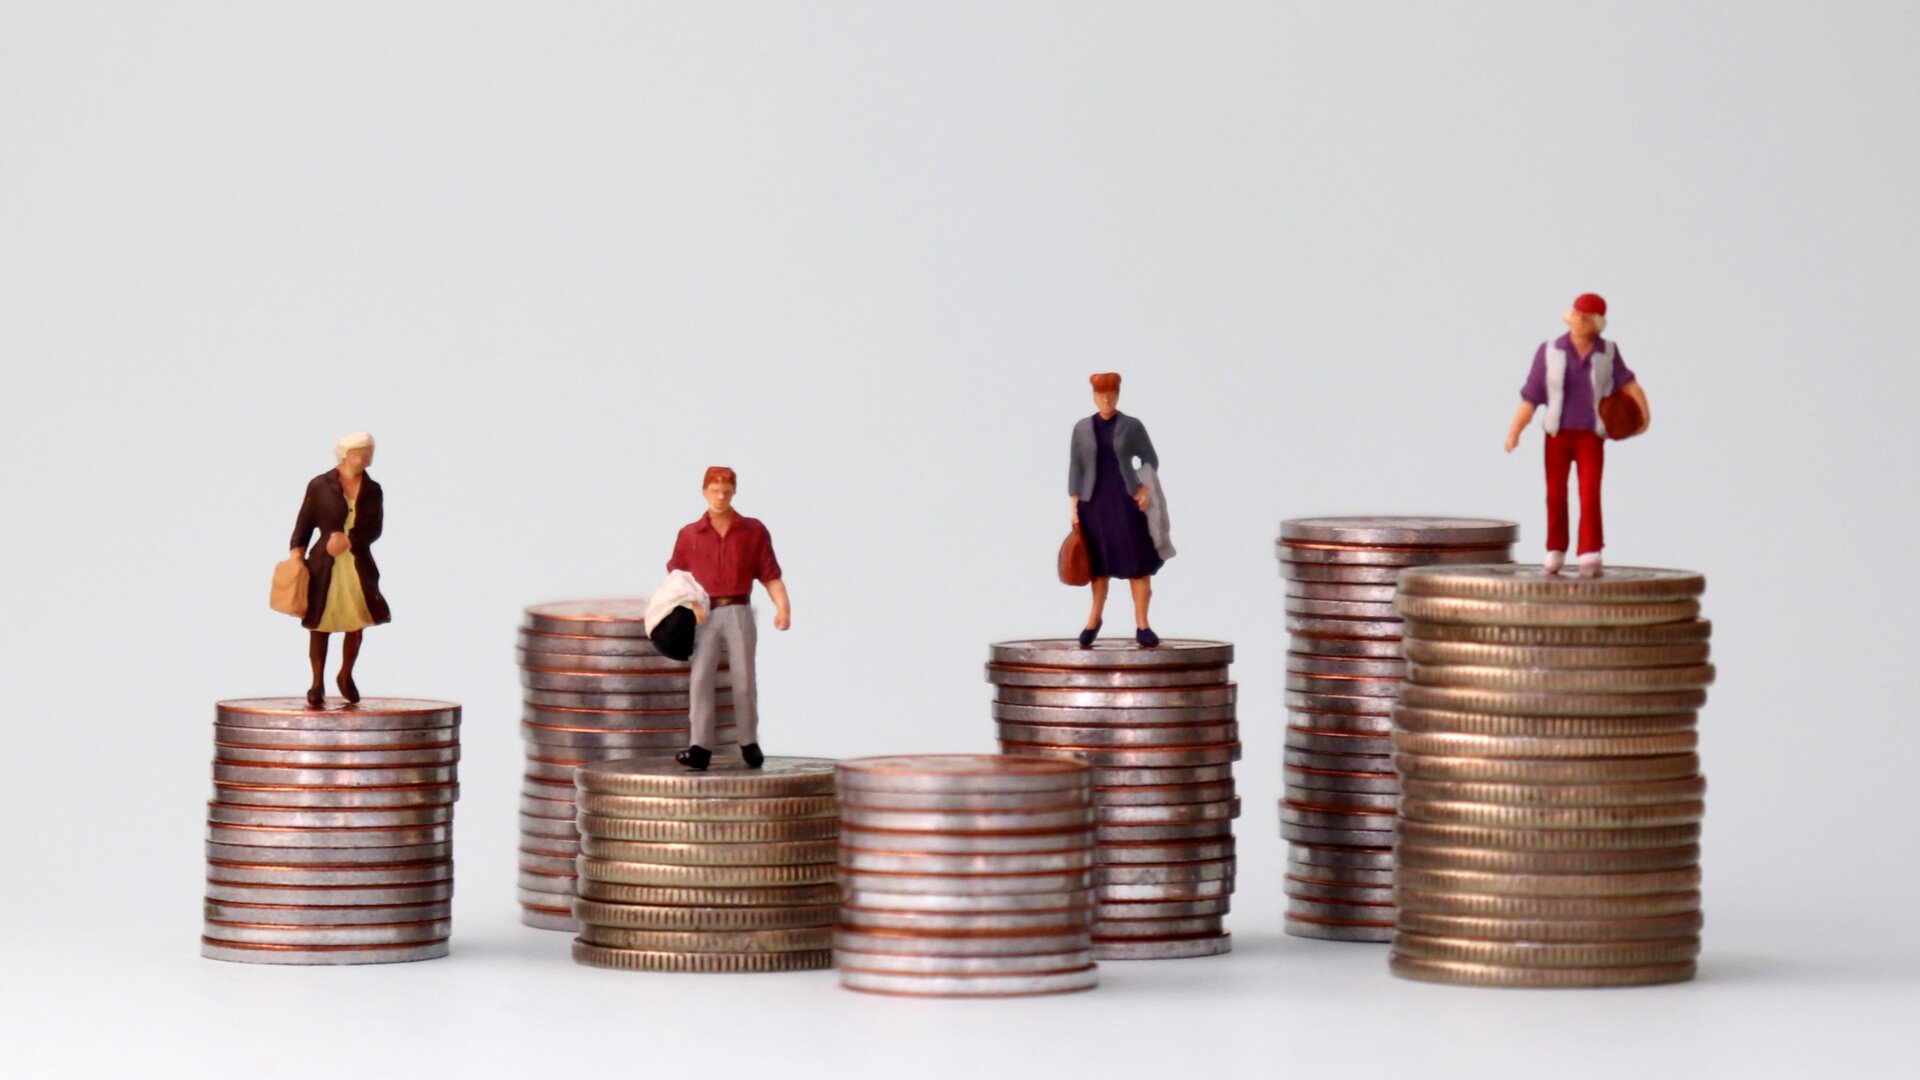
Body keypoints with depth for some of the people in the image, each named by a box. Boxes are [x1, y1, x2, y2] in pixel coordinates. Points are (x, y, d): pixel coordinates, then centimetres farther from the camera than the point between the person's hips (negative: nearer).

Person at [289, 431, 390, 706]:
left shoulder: (372, 490, 6)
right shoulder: (320, 486, -2)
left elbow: (374, 530, 1)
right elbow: (304, 524, 2)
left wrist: (348, 540, -15)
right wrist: (296, 555, -8)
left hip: (359, 565, 3)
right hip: (324, 566, -3)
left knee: (356, 623, 6)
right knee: (319, 624, -2)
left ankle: (346, 677, 28)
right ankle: (317, 684, 8)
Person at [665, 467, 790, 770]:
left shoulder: (753, 531, 8)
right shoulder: (689, 535, 10)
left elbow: (770, 575, 4)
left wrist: (783, 608, -10)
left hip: (738, 612, 0)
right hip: (706, 617, 0)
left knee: (743, 679, -2)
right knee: (701, 678, -12)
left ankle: (749, 742, 14)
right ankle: (701, 748, -17)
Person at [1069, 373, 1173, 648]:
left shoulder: (1132, 426, 0)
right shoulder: (1082, 429, 3)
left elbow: (1150, 460, 5)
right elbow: (1076, 469, 4)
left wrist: (1145, 490, -11)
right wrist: (1074, 509, -1)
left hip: (1127, 501, -1)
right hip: (1094, 502, 1)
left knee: (1139, 562, -6)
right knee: (1099, 563, 9)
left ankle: (1141, 626, -4)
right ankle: (1095, 618, 29)